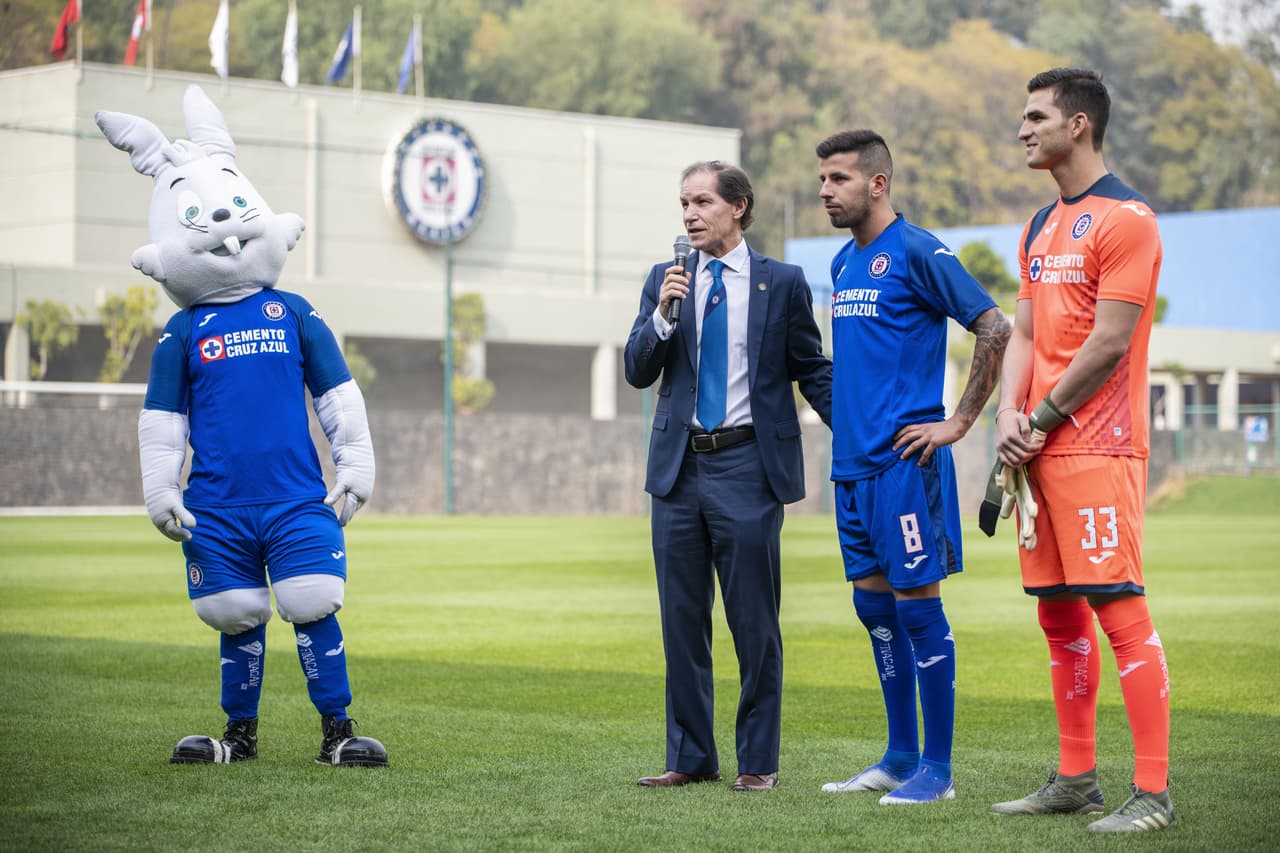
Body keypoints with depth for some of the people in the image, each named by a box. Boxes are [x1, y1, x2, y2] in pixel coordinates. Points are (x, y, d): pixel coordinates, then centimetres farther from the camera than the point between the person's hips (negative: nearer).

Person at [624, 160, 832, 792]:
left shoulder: (782, 282, 1)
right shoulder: (665, 280, 10)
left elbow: (812, 371, 6)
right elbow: (638, 372, 4)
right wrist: (664, 314, -12)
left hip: (747, 465, -4)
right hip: (679, 466, 4)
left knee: (754, 620, -1)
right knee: (682, 619, 8)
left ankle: (758, 761, 8)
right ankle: (690, 758, 17)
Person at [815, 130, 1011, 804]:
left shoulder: (916, 251, -9)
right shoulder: (843, 263, 16)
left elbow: (995, 329, -14)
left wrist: (959, 423, -13)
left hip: (905, 462, -8)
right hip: (853, 462, 8)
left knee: (916, 604, -5)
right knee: (874, 605, 12)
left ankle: (937, 769, 1)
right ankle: (899, 756, 20)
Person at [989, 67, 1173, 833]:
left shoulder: (1125, 218, -10)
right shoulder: (1043, 228, 18)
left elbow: (1109, 344, -14)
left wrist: (1043, 419, -8)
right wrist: (1010, 416, 1)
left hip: (1098, 447, -9)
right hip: (1041, 449, 9)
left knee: (1120, 611, -10)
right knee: (1060, 616, 11)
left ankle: (1154, 792, -8)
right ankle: (1076, 779, 19)